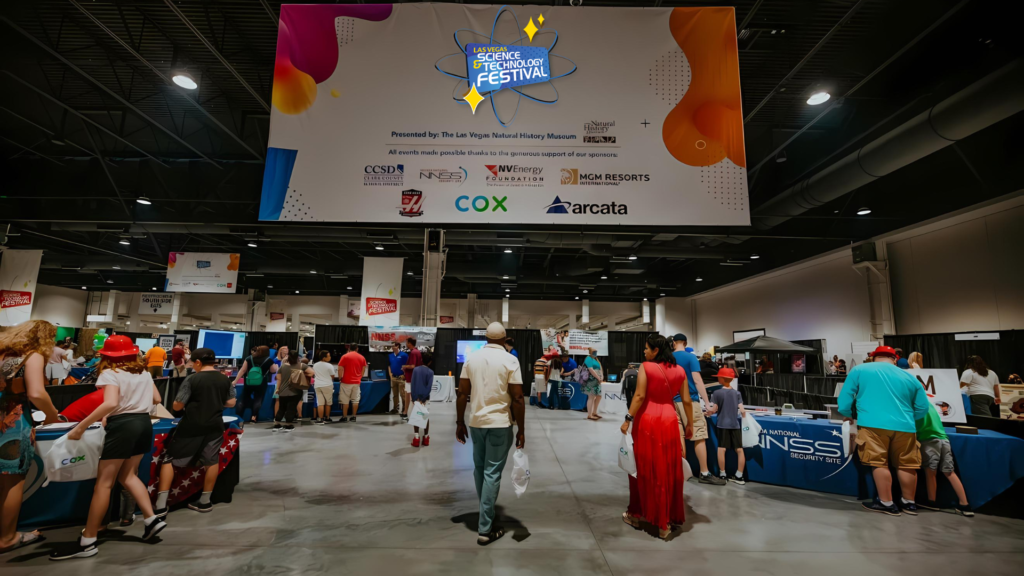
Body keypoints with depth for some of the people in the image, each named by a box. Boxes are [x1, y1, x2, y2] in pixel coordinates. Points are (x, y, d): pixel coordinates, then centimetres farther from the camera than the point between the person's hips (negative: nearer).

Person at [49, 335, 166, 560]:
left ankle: (87, 542, 7)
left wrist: (80, 427, -19)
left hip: (122, 425, -7)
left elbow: (110, 404, -24)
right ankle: (152, 520, 12)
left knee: (104, 482, 1)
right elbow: (156, 399, 16)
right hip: (144, 423, 7)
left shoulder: (110, 373, -8)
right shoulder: (144, 372, 11)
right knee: (128, 476, 18)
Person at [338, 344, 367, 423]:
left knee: (345, 400, 3)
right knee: (355, 400, 8)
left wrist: (340, 378, 4)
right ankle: (354, 417, 10)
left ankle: (344, 417, 6)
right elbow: (363, 370, 9)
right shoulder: (362, 357, 6)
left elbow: (340, 369, -9)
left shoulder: (345, 356, -6)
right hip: (357, 382, 3)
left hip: (346, 382, -3)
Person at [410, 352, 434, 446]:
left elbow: (412, 384, -4)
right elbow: (429, 386, -12)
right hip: (425, 398, -1)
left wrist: (414, 398, -3)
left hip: (416, 397, 1)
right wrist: (423, 398, -9)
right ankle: (426, 438, 15)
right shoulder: (430, 372, -6)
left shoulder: (415, 369, 0)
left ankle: (416, 439, 1)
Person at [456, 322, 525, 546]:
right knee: (492, 473, 2)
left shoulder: (471, 359, 2)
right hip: (500, 424, -4)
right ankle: (485, 528, 7)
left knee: (480, 469, 19)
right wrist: (521, 429, -5)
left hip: (476, 422, 4)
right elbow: (517, 398, -12)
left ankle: (486, 516, 36)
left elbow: (462, 394, 3)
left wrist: (459, 423, 12)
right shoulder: (510, 360, -9)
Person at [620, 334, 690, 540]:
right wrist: (690, 423, 18)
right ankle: (671, 518, 24)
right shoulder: (679, 371, 3)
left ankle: (637, 514, 23)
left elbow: (640, 396, -17)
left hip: (647, 421, -3)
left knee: (645, 468, 9)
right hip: (669, 421, 4)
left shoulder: (645, 367, -10)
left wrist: (628, 419, -12)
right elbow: (686, 400, 6)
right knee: (669, 470, 14)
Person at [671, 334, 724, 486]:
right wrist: (707, 403, -11)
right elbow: (697, 380, -11)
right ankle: (704, 473, 1)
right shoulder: (691, 357, -3)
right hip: (689, 400, -4)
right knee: (699, 436, 0)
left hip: (672, 401, 5)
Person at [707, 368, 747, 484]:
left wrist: (708, 412, 12)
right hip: (735, 424, 4)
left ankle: (722, 475, 2)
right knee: (739, 450, 7)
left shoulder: (717, 393, -5)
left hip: (723, 424, -4)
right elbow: (742, 410, 0)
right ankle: (739, 476, 10)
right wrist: (743, 415, 21)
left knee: (722, 449, -1)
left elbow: (714, 410, -8)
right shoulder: (737, 393, 6)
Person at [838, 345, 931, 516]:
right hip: (904, 426, 4)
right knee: (907, 465, 16)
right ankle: (909, 503, 30)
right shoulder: (910, 378, 16)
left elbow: (844, 401, 7)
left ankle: (887, 503, 9)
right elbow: (923, 408, 18)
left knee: (879, 463, 3)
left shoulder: (859, 370, 9)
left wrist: (849, 415, 24)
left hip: (873, 424, -4)